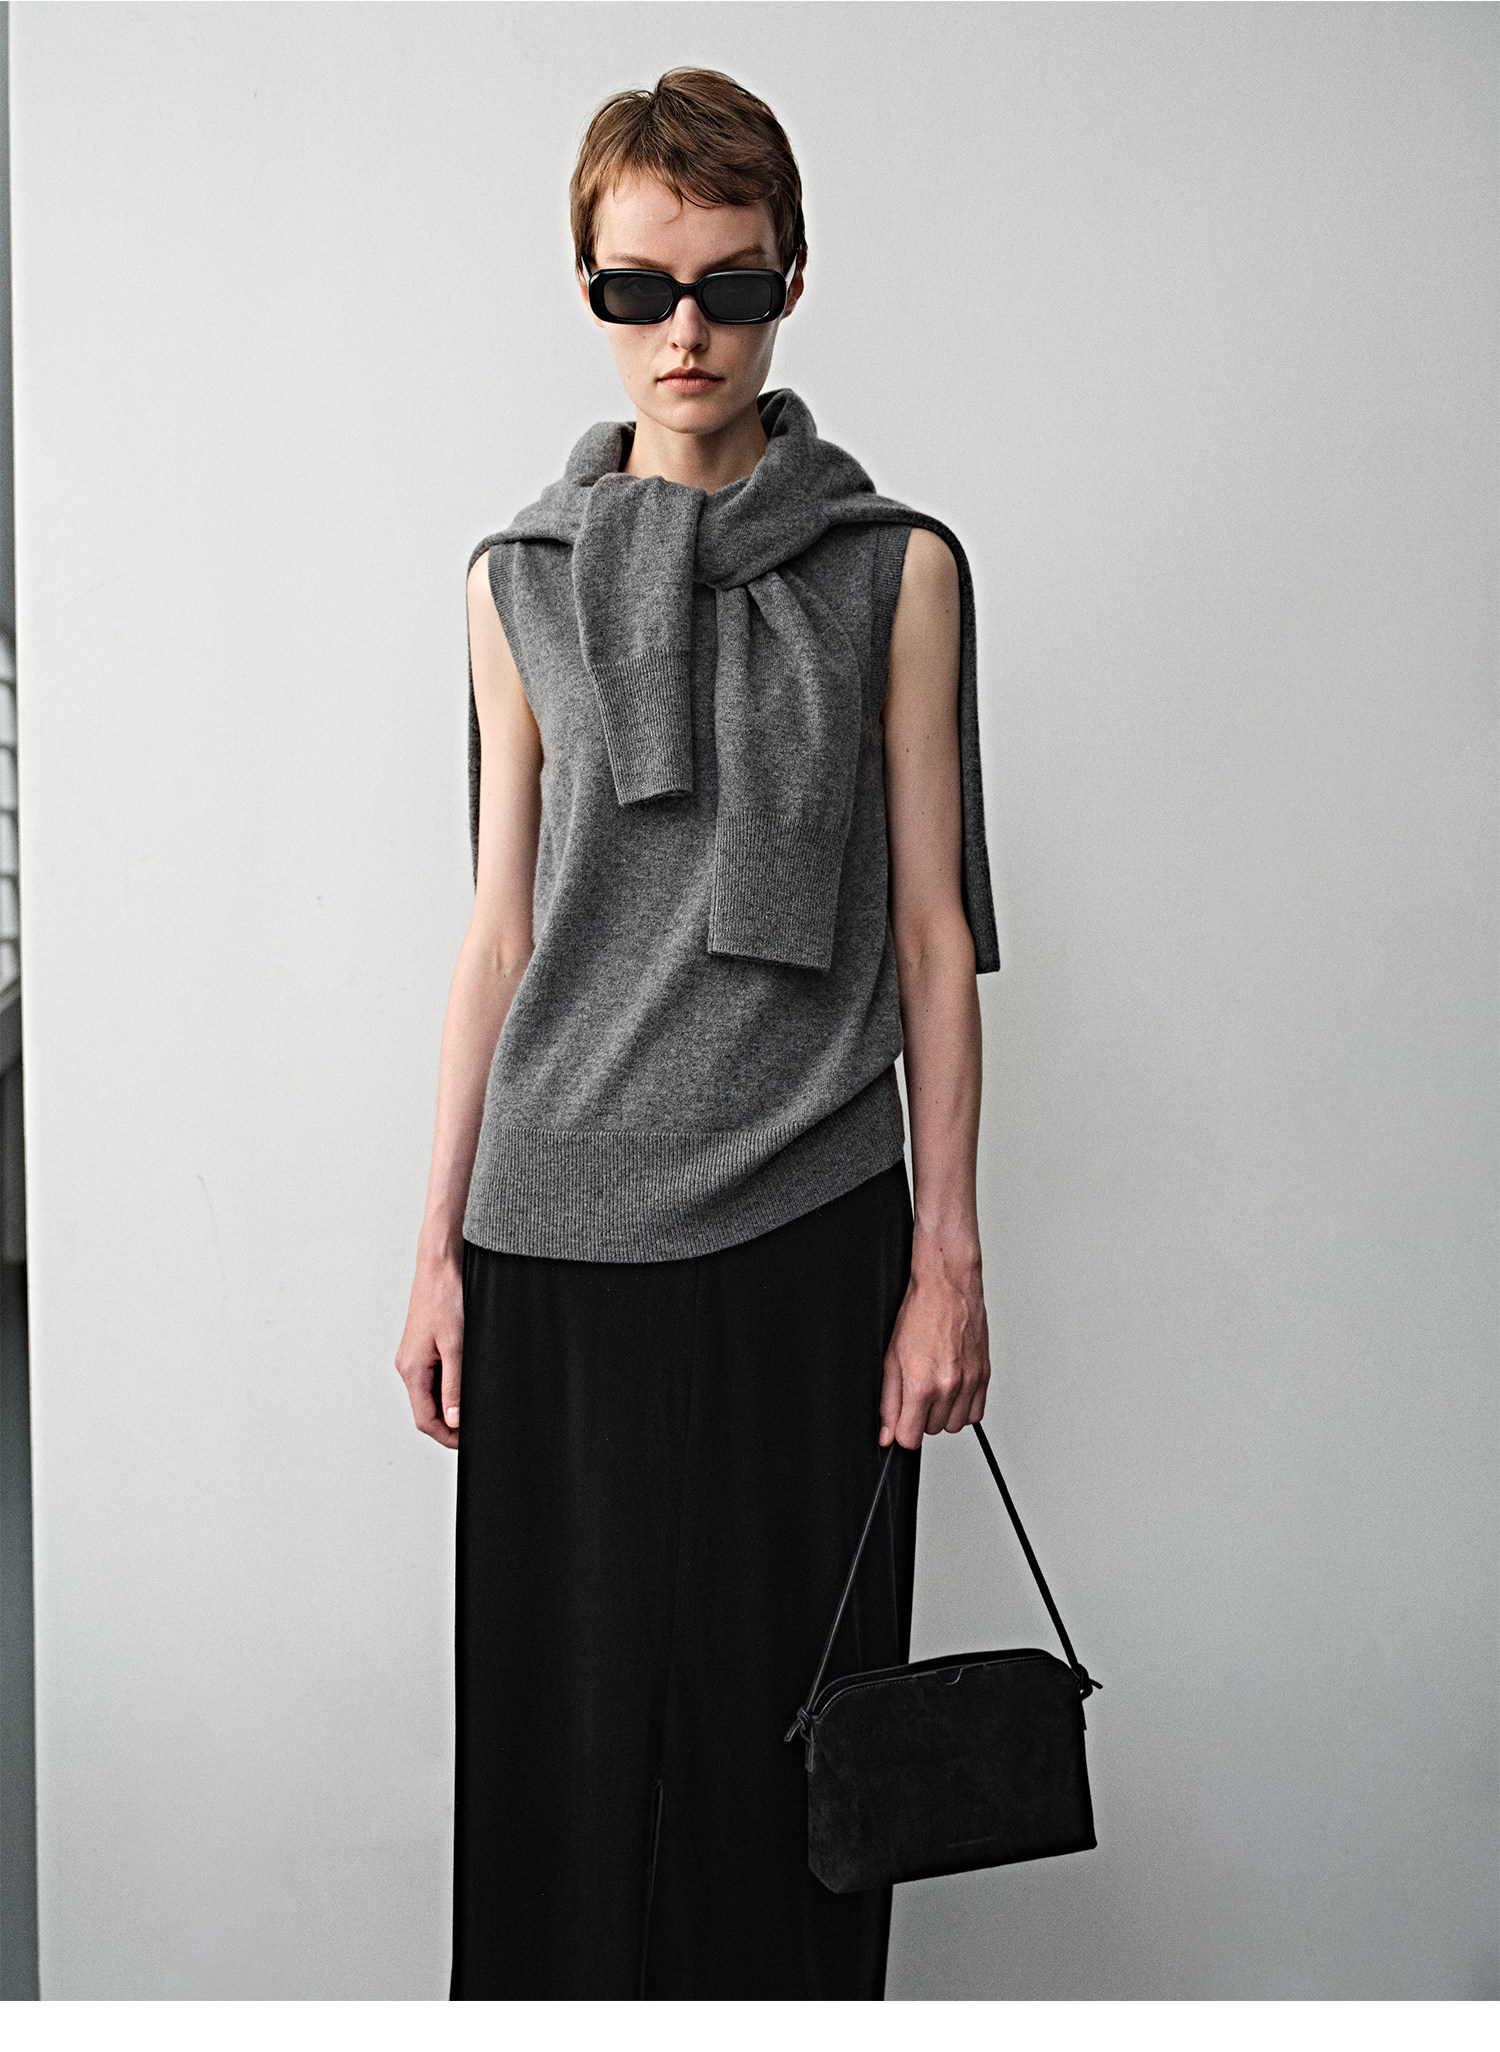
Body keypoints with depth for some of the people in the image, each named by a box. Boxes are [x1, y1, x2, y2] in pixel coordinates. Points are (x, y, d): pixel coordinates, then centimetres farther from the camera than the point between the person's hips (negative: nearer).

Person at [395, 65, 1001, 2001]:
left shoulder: (895, 570, 4)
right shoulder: (520, 580, 9)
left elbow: (932, 930, 3)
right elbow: (502, 929, 10)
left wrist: (947, 1256, -1)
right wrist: (437, 1248, 7)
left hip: (809, 1228, -1)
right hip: (561, 1234, 2)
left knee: (785, 1713, 5)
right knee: (571, 1713, 7)